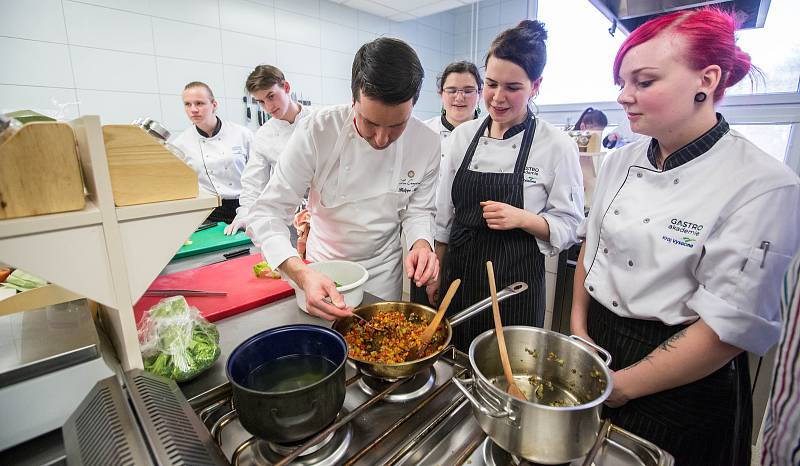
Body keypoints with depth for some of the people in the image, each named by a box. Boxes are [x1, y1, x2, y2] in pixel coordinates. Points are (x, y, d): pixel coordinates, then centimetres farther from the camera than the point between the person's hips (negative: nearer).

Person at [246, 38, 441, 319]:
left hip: (383, 272, 2)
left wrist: (421, 243, -29)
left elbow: (417, 210, -6)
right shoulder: (316, 132, -26)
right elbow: (267, 212, -25)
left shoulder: (427, 144, -18)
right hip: (321, 270, -1)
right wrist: (301, 273, -42)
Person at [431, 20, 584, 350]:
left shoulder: (558, 146, -9)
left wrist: (523, 219, -23)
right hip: (459, 273, 4)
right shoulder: (463, 135, 0)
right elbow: (444, 212, 6)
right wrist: (437, 271, 9)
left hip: (516, 282, -3)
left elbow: (567, 226, -4)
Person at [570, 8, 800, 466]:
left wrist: (623, 386, -15)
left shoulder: (763, 185, -20)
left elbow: (730, 326, -20)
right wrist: (578, 325, -3)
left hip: (683, 385, -5)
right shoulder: (623, 161, -2)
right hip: (596, 351, 6)